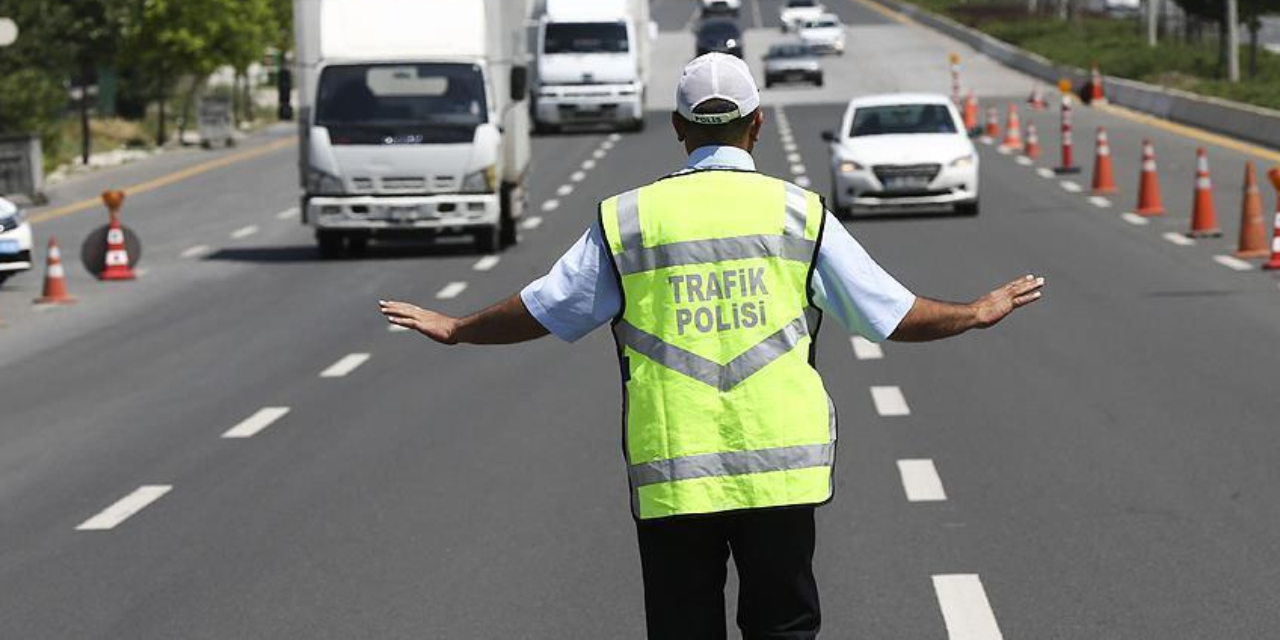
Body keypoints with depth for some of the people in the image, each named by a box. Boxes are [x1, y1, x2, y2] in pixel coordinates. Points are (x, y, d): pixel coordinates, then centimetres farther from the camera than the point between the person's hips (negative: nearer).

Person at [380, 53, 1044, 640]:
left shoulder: (627, 218, 2)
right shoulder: (799, 213, 3)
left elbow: (542, 310, 10)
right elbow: (891, 313, 7)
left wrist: (454, 329, 28)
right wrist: (978, 313, 25)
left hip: (670, 477, 0)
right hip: (782, 471, 0)